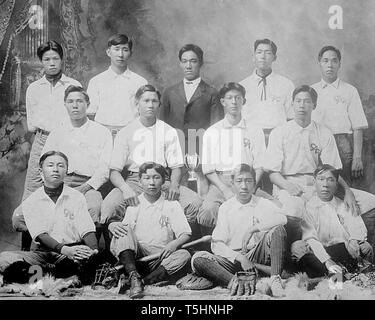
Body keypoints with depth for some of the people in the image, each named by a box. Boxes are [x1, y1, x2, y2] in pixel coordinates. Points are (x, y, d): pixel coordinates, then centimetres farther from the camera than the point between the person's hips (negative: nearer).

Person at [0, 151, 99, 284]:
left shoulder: (77, 197, 9)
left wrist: (94, 251, -23)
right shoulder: (30, 203, 6)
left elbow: (87, 230, -1)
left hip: (73, 251, 0)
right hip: (43, 252, 0)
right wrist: (65, 250, -27)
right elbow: (40, 235, -7)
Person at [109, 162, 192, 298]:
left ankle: (142, 282, -36)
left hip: (161, 259, 0)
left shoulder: (172, 205, 13)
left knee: (184, 256, -29)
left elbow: (186, 234, 5)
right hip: (134, 256, 1)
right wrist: (112, 225, -12)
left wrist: (174, 243, -18)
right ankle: (133, 276, -39)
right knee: (124, 229, -22)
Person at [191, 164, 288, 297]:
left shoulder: (262, 204, 8)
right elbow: (217, 244, 0)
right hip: (232, 259, 1)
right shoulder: (226, 208, 8)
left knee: (277, 230, -23)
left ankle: (275, 280, -30)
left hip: (258, 255, 0)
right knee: (198, 259, -24)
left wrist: (252, 229, -24)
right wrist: (240, 257, -16)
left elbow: (281, 218, -15)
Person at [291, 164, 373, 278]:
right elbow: (310, 238, -9)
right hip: (318, 253, -2)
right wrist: (327, 261, -25)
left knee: (364, 247, -24)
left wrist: (354, 240, -25)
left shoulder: (344, 205, 14)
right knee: (297, 247, -29)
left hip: (343, 251, 2)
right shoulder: (308, 206, 4)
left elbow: (359, 229, 1)